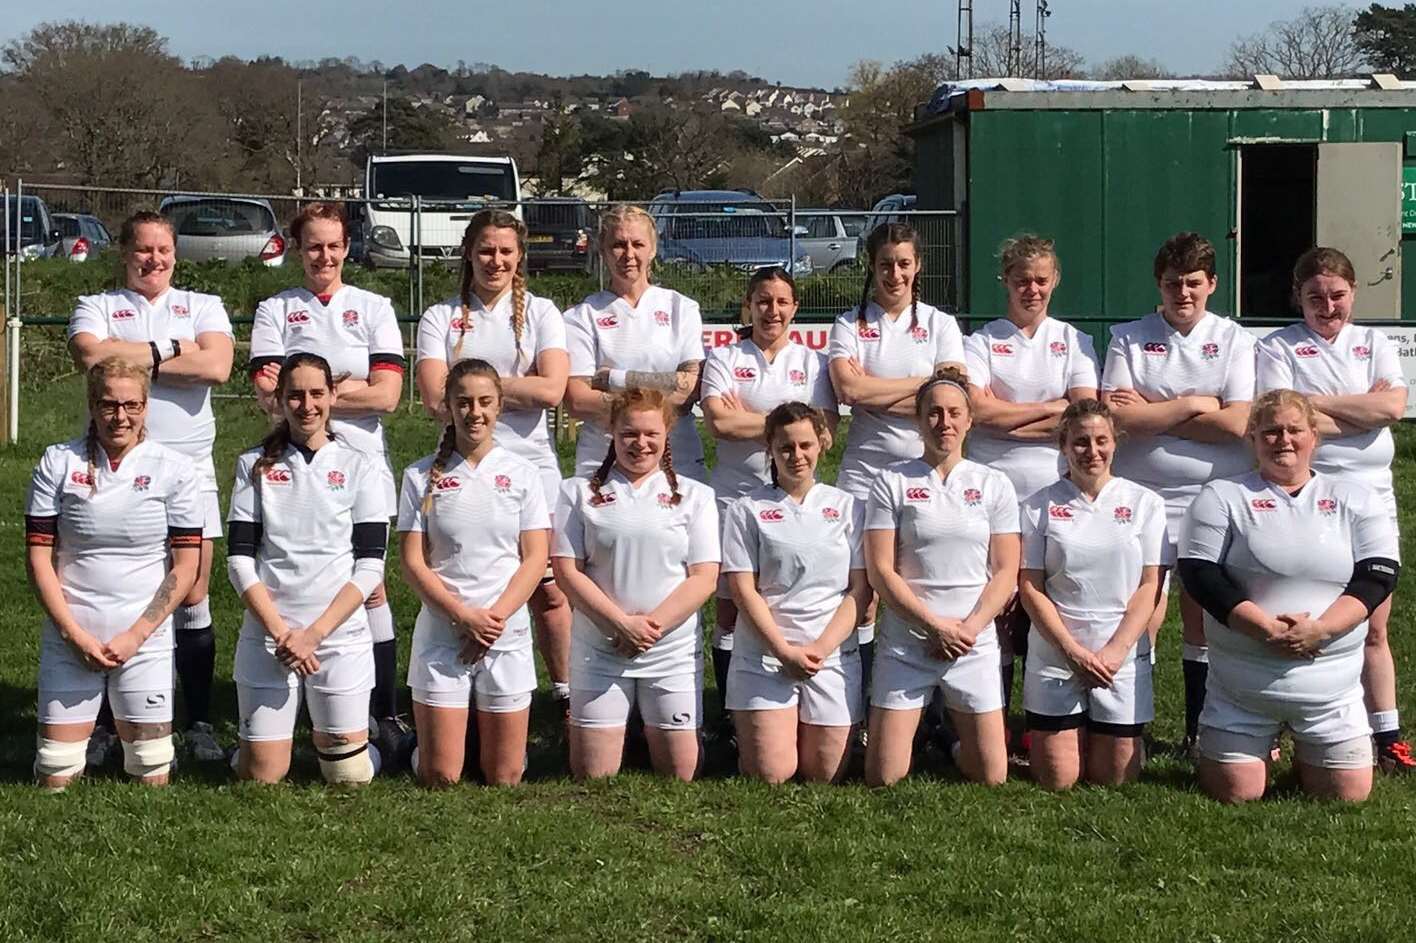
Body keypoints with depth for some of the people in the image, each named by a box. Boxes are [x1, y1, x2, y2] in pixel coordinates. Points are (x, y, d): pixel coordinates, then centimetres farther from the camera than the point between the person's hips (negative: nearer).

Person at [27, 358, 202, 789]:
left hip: (145, 640, 0)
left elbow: (186, 564, -1)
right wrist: (76, 634, -8)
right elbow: (39, 555, 0)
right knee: (55, 780, 1)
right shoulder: (59, 463, 0)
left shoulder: (174, 469, -2)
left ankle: (133, 732, 32)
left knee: (152, 781, 2)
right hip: (70, 638, 1)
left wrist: (135, 635, -8)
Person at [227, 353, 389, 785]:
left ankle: (329, 736, 33)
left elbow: (370, 565, -3)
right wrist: (280, 631, -10)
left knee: (350, 777, 2)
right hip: (266, 633, 1)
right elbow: (239, 559, 0)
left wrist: (314, 633, -11)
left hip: (340, 634, 0)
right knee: (261, 776, 1)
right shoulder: (255, 465, 5)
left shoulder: (359, 466, 3)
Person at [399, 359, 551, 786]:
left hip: (508, 637, 1)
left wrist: (494, 618, -12)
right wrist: (466, 616, -14)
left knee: (504, 779, 5)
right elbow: (412, 562, -2)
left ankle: (492, 730, 36)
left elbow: (535, 559, 1)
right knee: (440, 779, -1)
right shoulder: (422, 476, 1)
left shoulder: (522, 474, 4)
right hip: (442, 634, -1)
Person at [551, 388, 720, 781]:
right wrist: (623, 624, -12)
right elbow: (567, 570, -2)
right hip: (599, 652, 0)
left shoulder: (694, 496, 7)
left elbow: (704, 577, 0)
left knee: (679, 775, 2)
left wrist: (651, 627, -12)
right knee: (592, 779, 1)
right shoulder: (580, 493, 5)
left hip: (674, 650, 0)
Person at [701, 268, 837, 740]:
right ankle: (731, 715, 9)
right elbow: (719, 422, -10)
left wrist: (747, 421, -6)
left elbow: (823, 435, -3)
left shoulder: (812, 363, 9)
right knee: (730, 610, 2)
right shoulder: (724, 359, 6)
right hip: (734, 497, 0)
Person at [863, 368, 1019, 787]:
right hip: (905, 643, -1)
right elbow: (880, 569, -5)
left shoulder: (994, 484, 6)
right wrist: (937, 625, -12)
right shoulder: (892, 482, 1)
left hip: (975, 643, 2)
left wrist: (969, 627, -10)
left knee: (991, 778, 1)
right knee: (883, 779, -3)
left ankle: (958, 746, 34)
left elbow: (1005, 572, 3)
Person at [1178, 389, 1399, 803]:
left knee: (1349, 795, 4)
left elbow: (1378, 576, -2)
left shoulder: (1355, 500, 7)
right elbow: (1199, 573, -8)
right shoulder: (1222, 497, 2)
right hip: (1242, 686, -1)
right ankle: (1244, 749, 33)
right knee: (1235, 794, 0)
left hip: (1332, 687, 1)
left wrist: (1320, 629, -17)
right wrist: (1267, 629, -18)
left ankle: (1304, 755, 35)